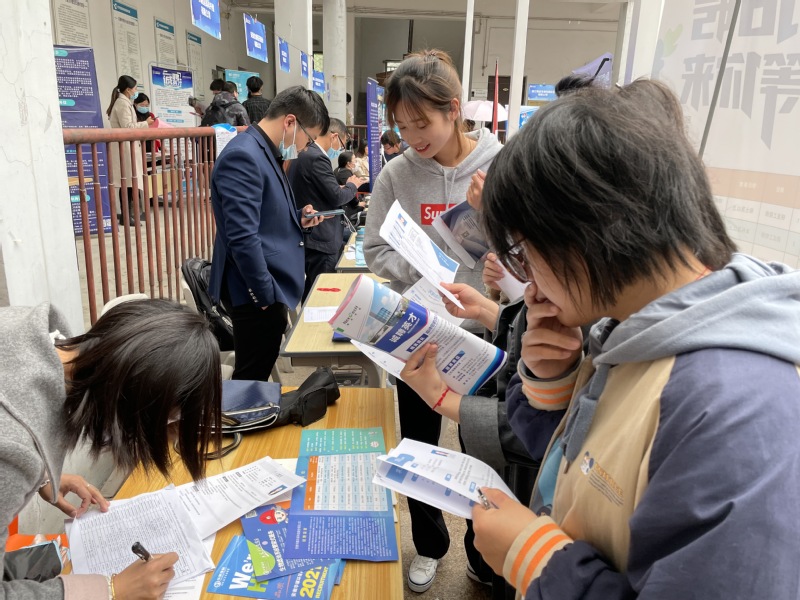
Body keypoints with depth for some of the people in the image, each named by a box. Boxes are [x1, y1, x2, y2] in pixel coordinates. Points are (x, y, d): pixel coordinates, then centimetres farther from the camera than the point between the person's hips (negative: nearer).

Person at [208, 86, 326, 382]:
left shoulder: (266, 152, 11)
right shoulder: (243, 157, -20)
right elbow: (243, 237, -25)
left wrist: (297, 219, 4)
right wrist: (266, 295, -19)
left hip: (271, 287, 10)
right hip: (257, 295, -10)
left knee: (258, 374, 20)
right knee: (251, 378, 5)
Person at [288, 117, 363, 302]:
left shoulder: (305, 154, 13)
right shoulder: (317, 158, -18)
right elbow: (337, 197, -18)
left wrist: (340, 187, 12)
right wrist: (352, 185, 0)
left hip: (310, 235, 10)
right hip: (322, 238, -10)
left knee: (311, 293, 18)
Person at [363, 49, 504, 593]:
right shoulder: (398, 174, -7)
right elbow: (377, 251, -4)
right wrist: (426, 270, -20)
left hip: (481, 333, -1)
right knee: (418, 446, 18)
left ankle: (484, 551, 44)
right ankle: (429, 545, 46)